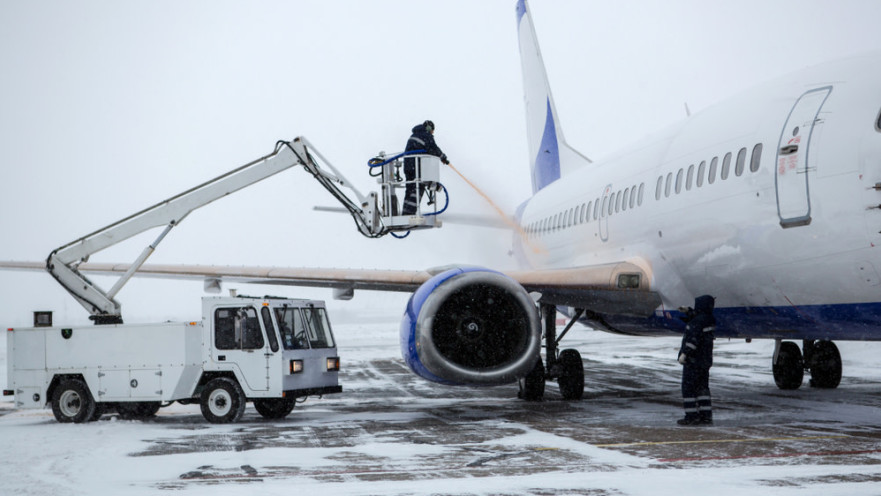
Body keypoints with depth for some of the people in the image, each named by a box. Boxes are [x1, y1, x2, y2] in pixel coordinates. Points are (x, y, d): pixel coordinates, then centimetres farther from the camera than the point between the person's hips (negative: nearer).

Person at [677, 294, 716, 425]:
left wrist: (684, 354, -25)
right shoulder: (709, 320, 8)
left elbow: (693, 339, -26)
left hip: (693, 360, -9)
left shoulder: (698, 321, -20)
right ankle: (706, 416, 12)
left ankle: (691, 417, -3)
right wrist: (687, 311, 26)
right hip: (705, 360, 9)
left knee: (688, 387, -2)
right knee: (702, 388, 13)